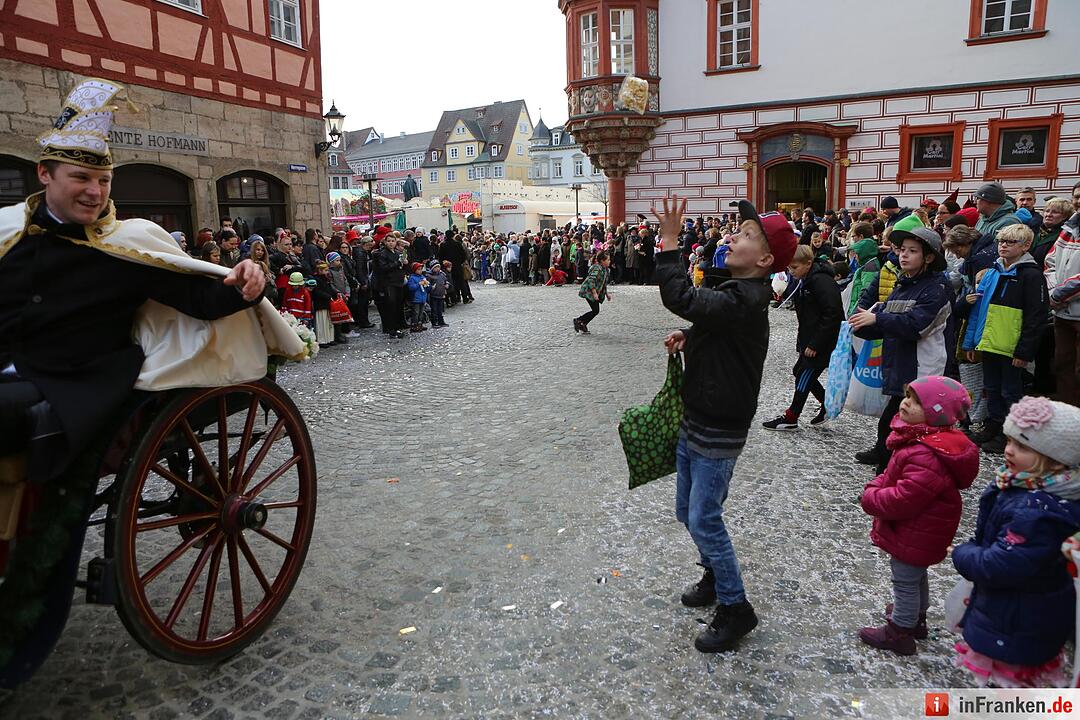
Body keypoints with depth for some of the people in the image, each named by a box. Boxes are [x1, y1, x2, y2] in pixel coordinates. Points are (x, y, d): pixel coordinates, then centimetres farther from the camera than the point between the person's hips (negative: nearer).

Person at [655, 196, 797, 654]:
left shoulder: (743, 301, -24)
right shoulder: (738, 292, 8)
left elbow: (680, 298, -36)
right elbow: (708, 331, 22)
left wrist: (668, 241, -28)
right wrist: (687, 337, 0)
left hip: (719, 430, -10)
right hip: (695, 420, 10)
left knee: (704, 520, -2)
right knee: (688, 511, 19)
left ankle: (735, 609, 17)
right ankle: (715, 575, 42)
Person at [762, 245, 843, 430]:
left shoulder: (821, 281, -21)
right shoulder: (804, 281, 10)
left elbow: (832, 315, -25)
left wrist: (814, 344, -23)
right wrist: (802, 340, 12)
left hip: (824, 341, -10)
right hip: (811, 339, 10)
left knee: (804, 375, -3)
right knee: (800, 371, 14)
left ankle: (790, 418, 8)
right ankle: (828, 404, 27)